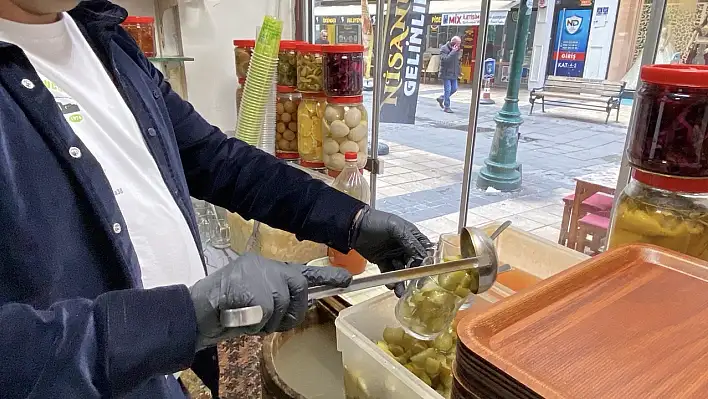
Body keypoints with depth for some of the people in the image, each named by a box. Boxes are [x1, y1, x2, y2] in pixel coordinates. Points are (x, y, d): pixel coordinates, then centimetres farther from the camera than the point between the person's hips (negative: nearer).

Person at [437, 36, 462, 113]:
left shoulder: (457, 50, 11)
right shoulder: (444, 48, -10)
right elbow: (445, 59, -25)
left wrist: (458, 72, 15)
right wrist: (453, 51, -22)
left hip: (454, 74, 7)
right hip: (446, 73, -7)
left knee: (454, 88, 9)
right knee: (447, 90, -6)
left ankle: (441, 98, 28)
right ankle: (446, 107, 3)